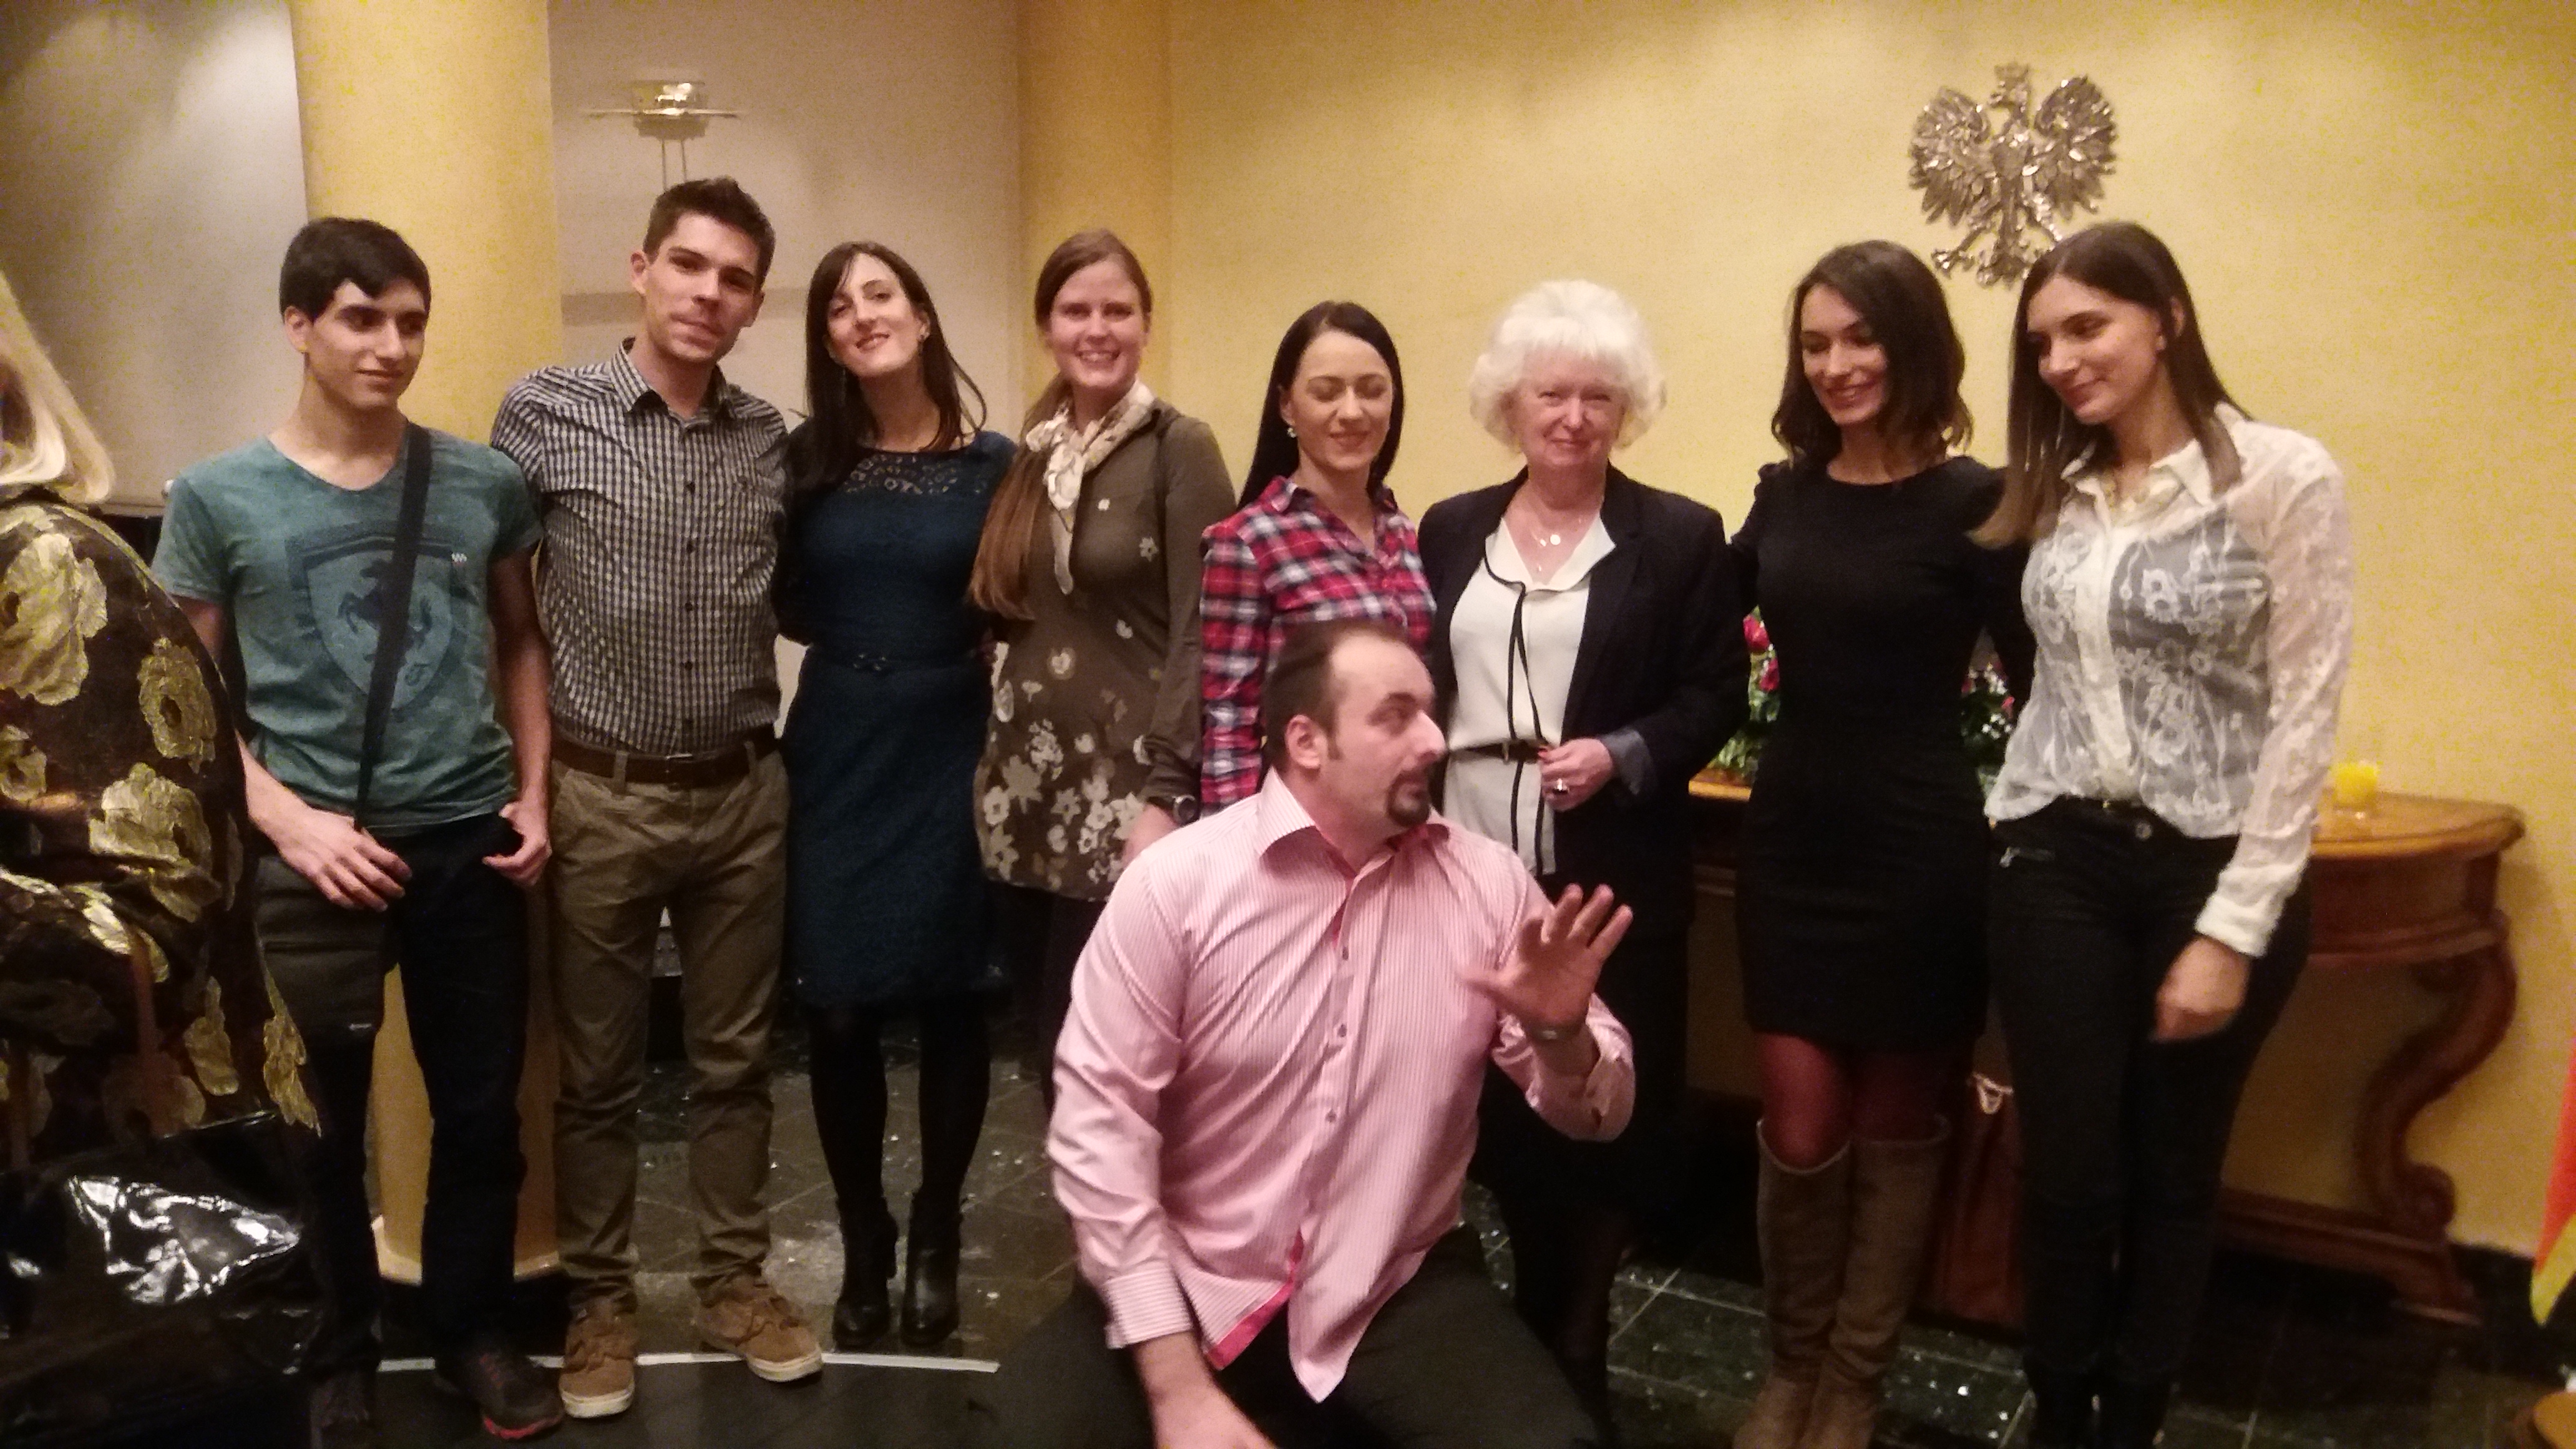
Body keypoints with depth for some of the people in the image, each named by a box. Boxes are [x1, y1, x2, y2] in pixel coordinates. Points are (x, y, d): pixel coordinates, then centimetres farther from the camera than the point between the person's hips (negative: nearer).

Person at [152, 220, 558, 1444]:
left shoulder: (484, 483, 3)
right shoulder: (217, 499, -3)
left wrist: (534, 790, 4)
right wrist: (291, 823, -11)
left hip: (473, 846, 2)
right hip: (314, 863, -2)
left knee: (482, 1110, 11)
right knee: (318, 1129, 10)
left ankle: (473, 1329, 32)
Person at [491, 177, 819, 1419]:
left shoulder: (771, 439, 3)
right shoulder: (543, 411, -6)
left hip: (744, 795, 3)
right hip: (603, 796, -3)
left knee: (734, 1059, 14)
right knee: (598, 1071, 12)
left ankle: (734, 1280, 30)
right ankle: (599, 1297, 29)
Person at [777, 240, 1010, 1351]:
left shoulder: (992, 463, -1)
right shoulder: (806, 459, 3)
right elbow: (790, 605, 8)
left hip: (952, 753, -1)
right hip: (836, 755, 1)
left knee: (949, 1001, 6)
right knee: (838, 1011, 4)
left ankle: (934, 1241, 26)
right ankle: (863, 1249, 23)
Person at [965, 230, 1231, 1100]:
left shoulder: (1179, 449, -7)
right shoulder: (1029, 451, 9)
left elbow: (1200, 637, -12)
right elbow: (1005, 616, 14)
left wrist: (1164, 794, -17)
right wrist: (995, 766, 10)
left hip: (1124, 790, -5)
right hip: (1026, 789, 6)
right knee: (1044, 1035, 12)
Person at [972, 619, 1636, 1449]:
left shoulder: (1488, 883, -2)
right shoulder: (1175, 883, -11)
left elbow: (1596, 1114, 4)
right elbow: (1099, 1121, -12)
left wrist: (1563, 1035, -20)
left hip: (1399, 1294, 2)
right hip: (1193, 1290, -1)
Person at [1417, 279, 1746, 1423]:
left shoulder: (1680, 537, -2)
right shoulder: (1450, 530, 9)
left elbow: (1715, 699, -3)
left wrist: (1622, 754, -19)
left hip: (1606, 881, -3)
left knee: (1591, 1115, 6)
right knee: (1490, 1109, 11)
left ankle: (1570, 1358, 25)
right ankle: (1529, 1341, 31)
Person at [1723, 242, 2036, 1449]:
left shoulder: (1975, 502, -9)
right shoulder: (1785, 492, 5)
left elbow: (2041, 691, -7)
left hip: (1920, 854, -3)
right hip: (1792, 841, 3)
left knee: (1896, 1129, 12)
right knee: (1800, 1132, 6)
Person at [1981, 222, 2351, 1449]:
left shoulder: (2284, 477, -8)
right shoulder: (2060, 490, 6)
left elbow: (2302, 719, -10)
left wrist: (2233, 928, -12)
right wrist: (2016, 831, 1)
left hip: (2210, 870, -3)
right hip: (2057, 865, 3)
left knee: (2171, 1173, 12)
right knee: (2066, 1169, 7)